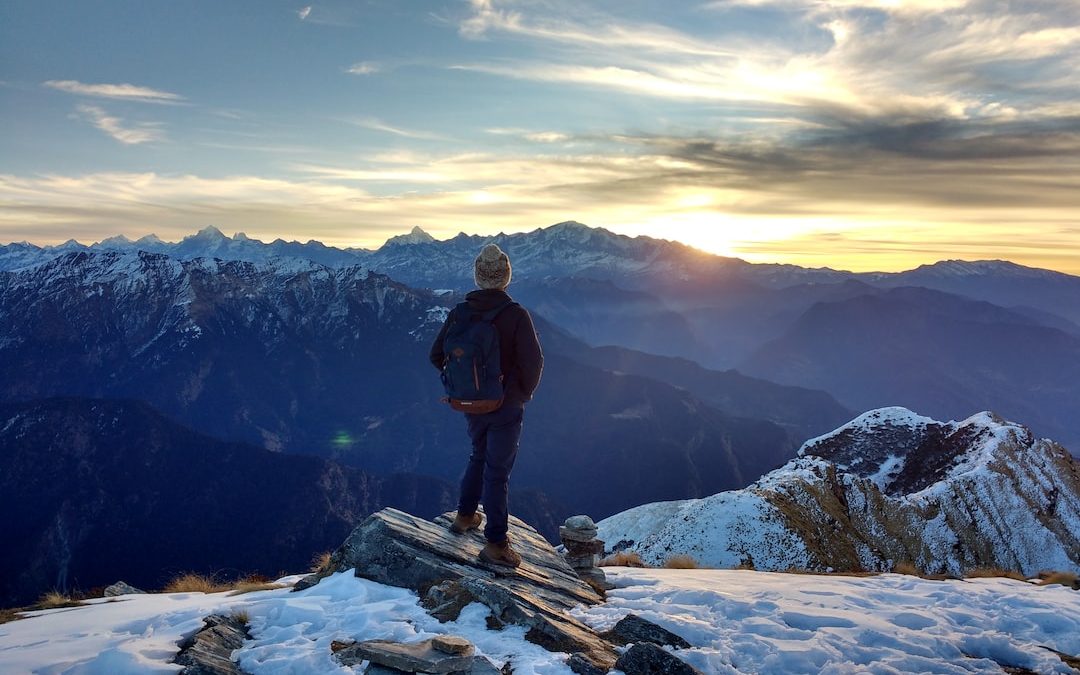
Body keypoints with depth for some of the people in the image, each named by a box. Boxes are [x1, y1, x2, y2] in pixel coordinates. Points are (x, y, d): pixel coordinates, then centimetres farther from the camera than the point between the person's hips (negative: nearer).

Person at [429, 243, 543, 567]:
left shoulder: (459, 313, -6)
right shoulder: (516, 315, -19)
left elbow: (437, 355, 0)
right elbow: (533, 361, -21)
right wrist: (525, 392, -1)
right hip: (506, 406, -4)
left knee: (479, 456, 27)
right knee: (497, 471, 4)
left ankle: (465, 516, 39)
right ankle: (496, 544, 12)